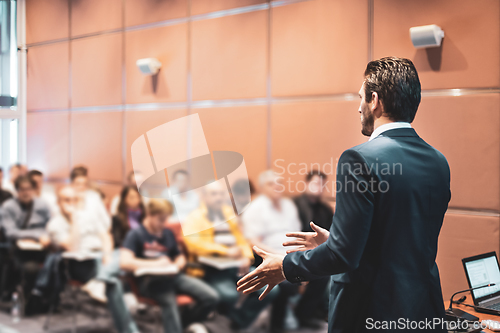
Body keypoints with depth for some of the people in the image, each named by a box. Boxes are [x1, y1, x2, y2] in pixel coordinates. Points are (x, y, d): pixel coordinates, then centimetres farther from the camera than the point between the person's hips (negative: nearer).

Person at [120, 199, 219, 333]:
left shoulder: (168, 234, 18)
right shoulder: (136, 234, -1)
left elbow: (180, 257, 28)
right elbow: (124, 262, -15)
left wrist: (177, 265, 2)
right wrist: (155, 264, -16)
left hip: (171, 276, 6)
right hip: (149, 280, -6)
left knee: (212, 297, -11)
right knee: (169, 301, -39)